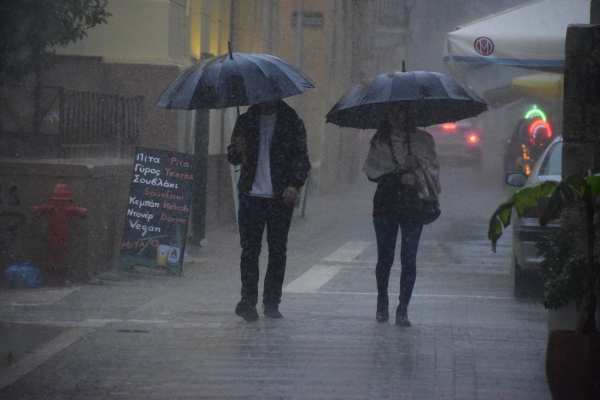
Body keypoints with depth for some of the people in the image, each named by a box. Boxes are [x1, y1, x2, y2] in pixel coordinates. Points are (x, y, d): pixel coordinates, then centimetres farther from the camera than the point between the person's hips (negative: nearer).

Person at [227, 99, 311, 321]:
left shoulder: (291, 122, 6)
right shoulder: (246, 121, 12)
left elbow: (301, 156, 3)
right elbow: (232, 157, 15)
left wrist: (295, 184, -12)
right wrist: (237, 151, -10)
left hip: (280, 197, -1)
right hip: (251, 195, 1)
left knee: (278, 250, 0)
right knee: (249, 250, -4)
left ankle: (271, 303, 7)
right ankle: (248, 301, -1)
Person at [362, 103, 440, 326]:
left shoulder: (422, 140, 9)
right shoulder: (380, 141, 10)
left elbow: (433, 170, 8)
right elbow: (372, 172, 3)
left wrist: (417, 164, -11)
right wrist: (399, 176, -8)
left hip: (413, 205, -1)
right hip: (386, 205, 1)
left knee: (409, 258, -7)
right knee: (384, 257, 1)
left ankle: (403, 309, -4)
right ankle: (382, 304, 20)